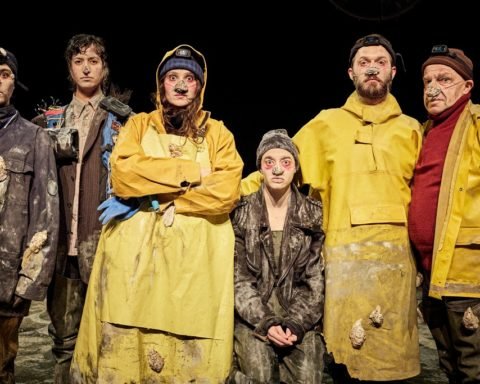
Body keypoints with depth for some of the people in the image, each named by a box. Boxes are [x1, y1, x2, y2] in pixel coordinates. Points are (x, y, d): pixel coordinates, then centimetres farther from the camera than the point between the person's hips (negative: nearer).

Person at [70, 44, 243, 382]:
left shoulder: (218, 133, 12)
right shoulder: (138, 125, 15)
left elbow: (226, 192, -4)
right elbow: (123, 174, -5)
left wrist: (160, 199, -9)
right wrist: (192, 172, -6)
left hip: (196, 256, 0)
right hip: (135, 252, 1)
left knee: (192, 357, -3)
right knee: (125, 348, -2)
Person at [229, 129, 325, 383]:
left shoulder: (314, 214, 4)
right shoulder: (241, 213, 1)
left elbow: (315, 279, 1)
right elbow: (239, 279, -2)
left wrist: (296, 324, -12)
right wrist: (265, 322, -13)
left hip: (300, 315, 1)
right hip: (253, 315, -1)